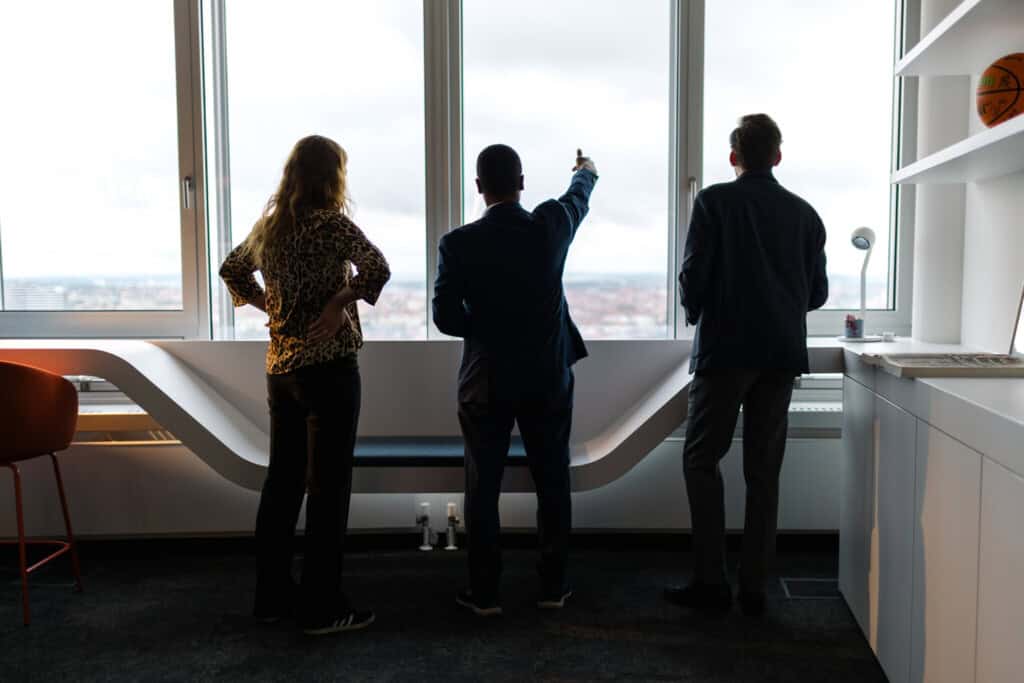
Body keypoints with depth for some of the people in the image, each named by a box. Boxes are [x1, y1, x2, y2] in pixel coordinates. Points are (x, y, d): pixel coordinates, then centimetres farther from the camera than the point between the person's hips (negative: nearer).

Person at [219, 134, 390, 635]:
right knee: (328, 486, 0)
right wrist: (339, 304, -15)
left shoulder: (269, 225, 9)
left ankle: (272, 595, 23)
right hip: (328, 367, -7)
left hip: (281, 366, 7)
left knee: (282, 480, 14)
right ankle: (322, 608, 6)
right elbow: (377, 267, -27)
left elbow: (232, 269, 24)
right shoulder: (330, 222, -12)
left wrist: (270, 306, 15)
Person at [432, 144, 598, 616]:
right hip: (549, 378, 2)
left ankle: (484, 593, 14)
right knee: (552, 484, 11)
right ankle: (552, 586, 21)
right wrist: (586, 170, 40)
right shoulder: (551, 226, -6)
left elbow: (445, 318, -10)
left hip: (486, 382, -1)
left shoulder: (457, 244, -12)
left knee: (482, 488, 8)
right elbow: (578, 196, 18)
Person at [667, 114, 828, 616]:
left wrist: (696, 312, 11)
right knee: (764, 470, 8)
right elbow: (817, 293, 9)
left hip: (725, 349, -4)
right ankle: (754, 587, 12)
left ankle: (710, 581, 2)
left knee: (701, 460, 5)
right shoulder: (805, 213, 7)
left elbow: (693, 276, -10)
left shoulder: (714, 202, -5)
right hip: (782, 354, 4)